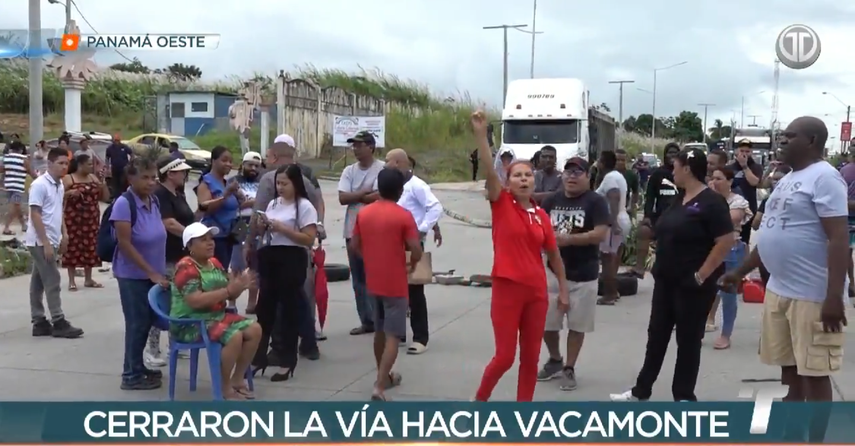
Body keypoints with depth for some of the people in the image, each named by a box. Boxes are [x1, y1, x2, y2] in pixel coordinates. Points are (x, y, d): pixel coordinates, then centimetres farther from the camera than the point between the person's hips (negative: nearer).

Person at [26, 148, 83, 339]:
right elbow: (35, 215, -19)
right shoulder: (39, 185, -15)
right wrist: (46, 243, -22)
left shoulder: (60, 185, 11)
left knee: (39, 282, 11)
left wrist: (64, 233, 12)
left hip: (51, 241, 9)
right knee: (52, 281, -7)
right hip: (41, 242, -9)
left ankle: (39, 322, 14)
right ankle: (58, 322, -2)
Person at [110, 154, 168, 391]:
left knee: (147, 321, 14)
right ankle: (132, 375, 12)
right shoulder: (124, 203, -18)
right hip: (133, 275, -7)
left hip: (154, 273, 7)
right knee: (137, 323, 0)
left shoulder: (154, 201, 4)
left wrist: (159, 271, 13)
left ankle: (138, 366, 29)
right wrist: (151, 272, -18)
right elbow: (125, 244, -19)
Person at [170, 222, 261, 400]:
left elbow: (228, 295, 14)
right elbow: (196, 301, -28)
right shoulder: (186, 268, -16)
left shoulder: (215, 263, 10)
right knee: (234, 336, -29)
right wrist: (229, 290, -29)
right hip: (190, 323, -9)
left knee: (255, 329, -7)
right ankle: (225, 388, -14)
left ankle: (237, 380, 3)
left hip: (218, 316, 9)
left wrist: (239, 286, -9)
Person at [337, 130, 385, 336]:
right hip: (353, 231, 6)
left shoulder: (382, 169, -7)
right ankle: (366, 320, 18)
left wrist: (355, 196, -5)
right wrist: (366, 191, -9)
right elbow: (342, 198, -1)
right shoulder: (349, 171, 10)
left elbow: (379, 196, -18)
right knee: (358, 278, 9)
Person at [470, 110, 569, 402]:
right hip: (506, 289, -4)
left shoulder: (541, 216, 5)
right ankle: (480, 399, 26)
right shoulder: (501, 204, -4)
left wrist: (563, 289, 15)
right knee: (505, 356, 0)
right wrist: (481, 134, -30)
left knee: (531, 357, 10)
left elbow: (553, 254, 14)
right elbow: (489, 171, -19)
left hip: (537, 292, 4)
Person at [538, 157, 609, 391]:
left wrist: (568, 239, -23)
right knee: (546, 323, 8)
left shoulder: (595, 201, -7)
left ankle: (569, 369, 19)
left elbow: (601, 234, -17)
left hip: (583, 275, -4)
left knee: (577, 325, 5)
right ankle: (555, 360, 31)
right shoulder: (552, 200, 7)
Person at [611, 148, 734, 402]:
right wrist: (658, 266, 11)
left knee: (688, 340, 3)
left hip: (692, 284, -8)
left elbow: (726, 242, -19)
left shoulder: (711, 202, -14)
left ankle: (684, 397, 15)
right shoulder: (679, 200, 11)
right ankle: (641, 391, 22)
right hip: (666, 281, 8)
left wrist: (701, 275, -19)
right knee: (656, 335, 13)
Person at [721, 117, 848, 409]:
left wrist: (834, 296, -27)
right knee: (788, 366, 16)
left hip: (813, 295, -9)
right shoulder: (788, 179, 15)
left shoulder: (824, 177, -13)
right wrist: (740, 272, 25)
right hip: (779, 290, 9)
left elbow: (839, 238, -21)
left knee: (813, 371, -2)